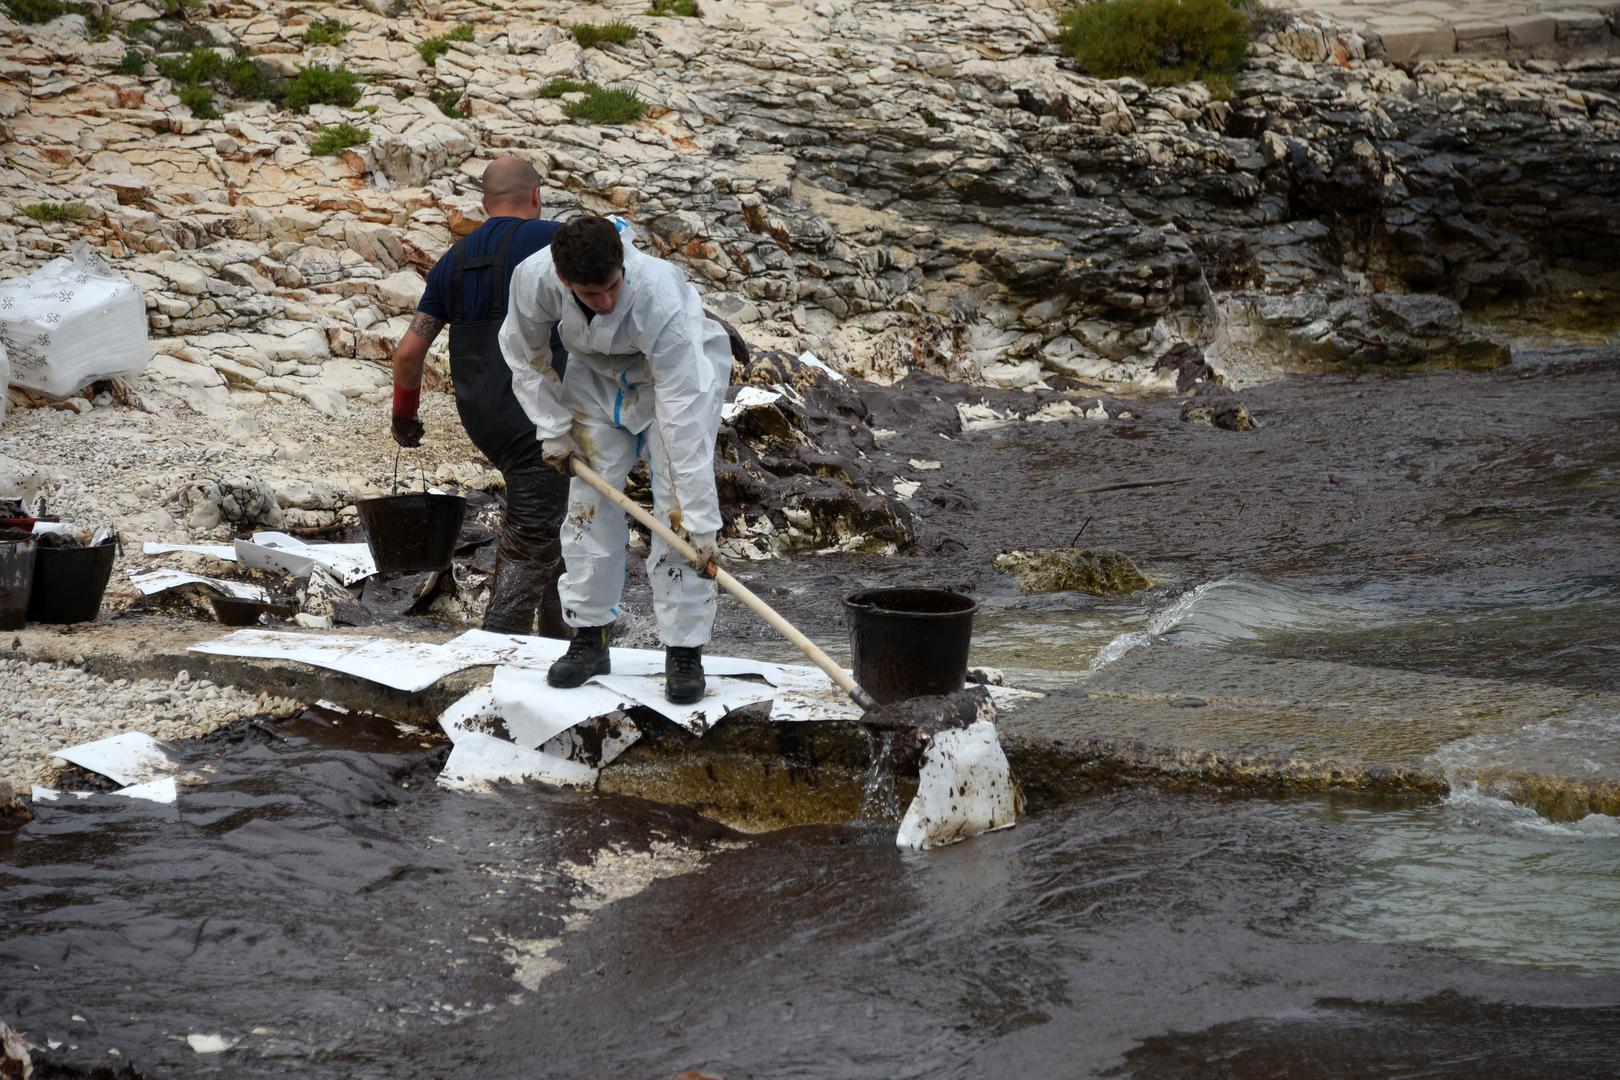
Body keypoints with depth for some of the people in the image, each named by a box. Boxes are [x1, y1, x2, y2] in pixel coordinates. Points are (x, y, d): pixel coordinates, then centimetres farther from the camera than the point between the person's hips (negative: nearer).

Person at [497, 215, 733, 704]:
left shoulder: (660, 296, -43)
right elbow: (525, 355, -7)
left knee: (678, 507, -13)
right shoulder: (534, 278, -32)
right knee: (589, 498, 1)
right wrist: (553, 429, -8)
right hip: (596, 370, 4)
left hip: (684, 368, -4)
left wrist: (700, 522, -42)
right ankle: (589, 638, 13)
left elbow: (683, 414, -43)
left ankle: (684, 650, -6)